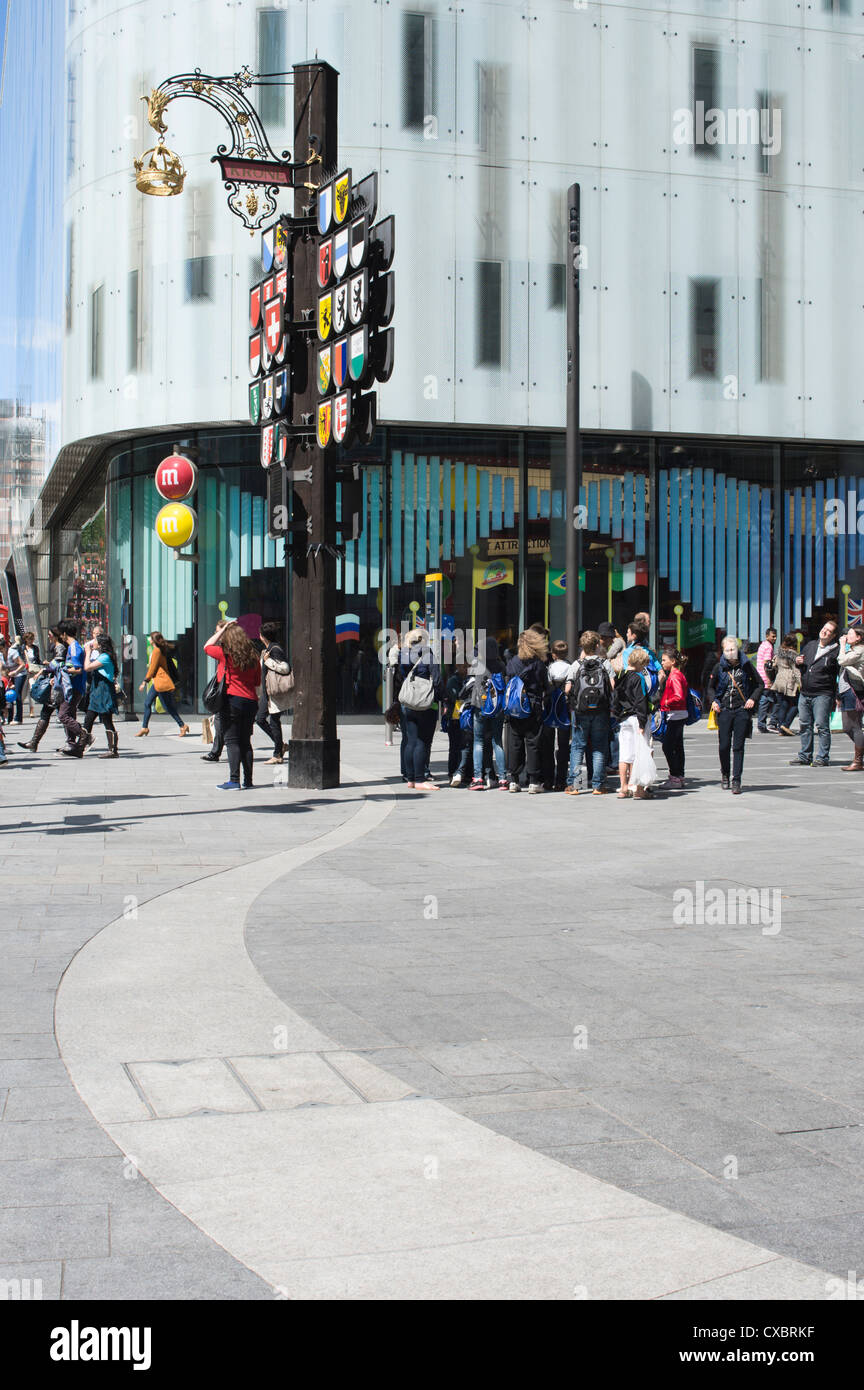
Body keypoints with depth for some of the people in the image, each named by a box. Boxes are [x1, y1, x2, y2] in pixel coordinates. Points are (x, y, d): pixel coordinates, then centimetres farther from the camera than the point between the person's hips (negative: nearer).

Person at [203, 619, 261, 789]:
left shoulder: (225, 653, -6)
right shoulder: (253, 656, 9)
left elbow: (207, 647, 12)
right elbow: (257, 684, 12)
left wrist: (223, 629, 13)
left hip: (232, 700, -5)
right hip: (251, 702, 5)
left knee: (232, 741, -5)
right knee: (245, 742, 10)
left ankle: (234, 780, -11)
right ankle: (248, 780, 11)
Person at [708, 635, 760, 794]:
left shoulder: (745, 665, 2)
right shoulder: (719, 667, 4)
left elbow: (760, 684, 13)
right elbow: (711, 687, 16)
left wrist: (752, 698, -1)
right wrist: (713, 701, -1)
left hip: (742, 710, -1)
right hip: (724, 710, 1)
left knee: (738, 746, -3)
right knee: (724, 745, -1)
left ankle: (736, 781, 0)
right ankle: (725, 774, 25)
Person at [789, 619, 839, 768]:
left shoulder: (836, 651, -5)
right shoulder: (810, 645, 14)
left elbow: (840, 672, -6)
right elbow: (801, 659, 28)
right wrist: (798, 662, 3)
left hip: (822, 695, -6)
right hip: (805, 694, 6)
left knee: (822, 726, -7)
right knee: (805, 725, 12)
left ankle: (822, 758, -1)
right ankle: (804, 756, 21)